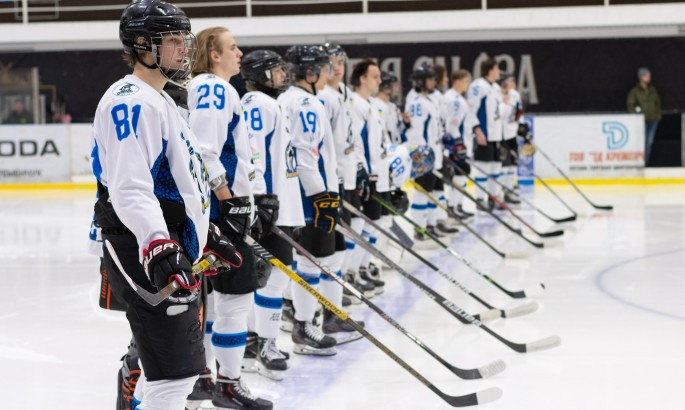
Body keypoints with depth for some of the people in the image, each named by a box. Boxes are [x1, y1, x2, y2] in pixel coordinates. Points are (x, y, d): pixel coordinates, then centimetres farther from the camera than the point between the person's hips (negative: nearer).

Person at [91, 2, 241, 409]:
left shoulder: (161, 102, 20)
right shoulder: (130, 101, -15)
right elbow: (129, 188, -27)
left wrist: (208, 236, 29)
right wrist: (158, 247, -39)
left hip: (175, 254, 11)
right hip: (146, 257, -11)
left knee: (170, 367, 18)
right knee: (177, 372, -12)